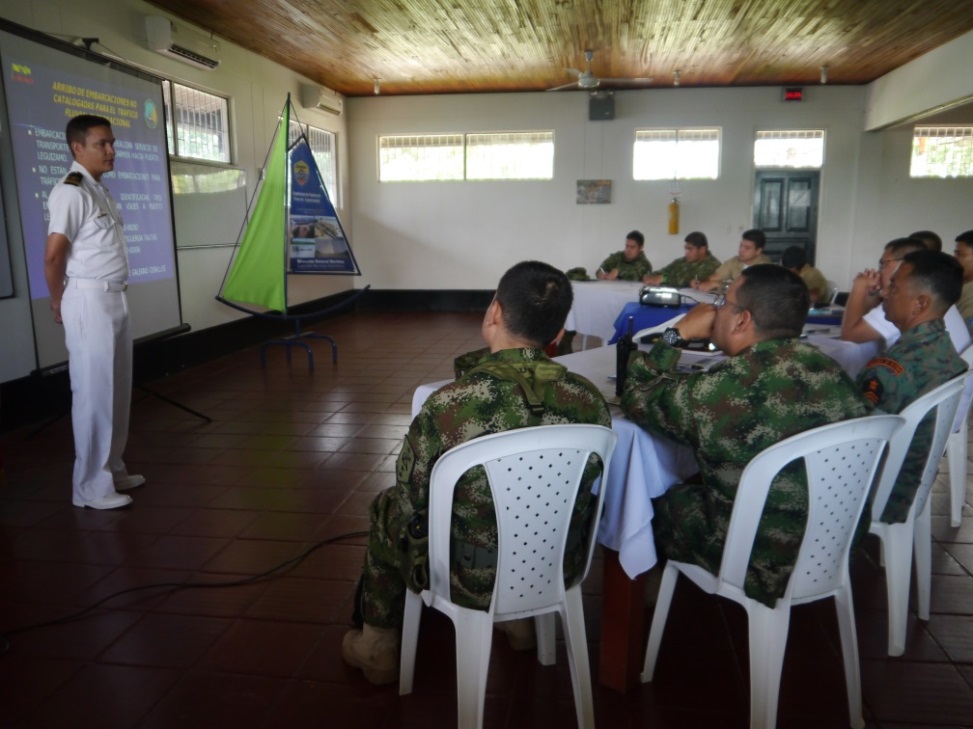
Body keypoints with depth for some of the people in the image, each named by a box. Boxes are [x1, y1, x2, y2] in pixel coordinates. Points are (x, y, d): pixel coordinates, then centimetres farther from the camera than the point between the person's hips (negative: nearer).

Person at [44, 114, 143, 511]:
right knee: (94, 393, -3)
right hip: (90, 302, -9)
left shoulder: (99, 189, 14)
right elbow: (53, 256, -17)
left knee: (117, 390, 14)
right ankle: (91, 486, 7)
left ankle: (112, 469, 27)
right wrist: (59, 301, -4)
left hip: (114, 299, 9)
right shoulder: (71, 191, -14)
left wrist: (103, 296, 10)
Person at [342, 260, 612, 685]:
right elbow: (577, 489, 1)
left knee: (386, 511, 24)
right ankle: (519, 620, 49)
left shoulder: (450, 405, -28)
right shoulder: (590, 400, -16)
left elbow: (409, 501, -11)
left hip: (472, 581, -4)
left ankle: (378, 650, 41)